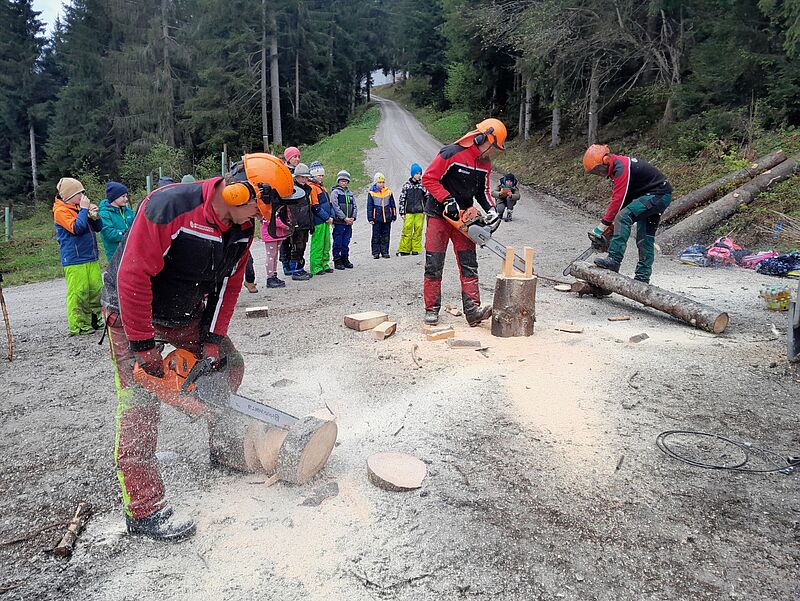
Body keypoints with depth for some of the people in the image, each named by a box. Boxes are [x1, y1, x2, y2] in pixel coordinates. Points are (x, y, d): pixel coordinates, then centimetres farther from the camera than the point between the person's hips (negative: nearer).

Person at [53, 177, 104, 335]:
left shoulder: (79, 207, 15)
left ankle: (95, 321, 21)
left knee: (96, 289, 9)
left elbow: (98, 228, 17)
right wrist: (84, 209, -14)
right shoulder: (61, 211, -6)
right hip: (74, 261, -7)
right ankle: (78, 326, 1)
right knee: (79, 292, -7)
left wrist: (95, 216, -2)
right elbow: (76, 228, -21)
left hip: (91, 258, 7)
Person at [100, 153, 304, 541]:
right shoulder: (170, 206, -32)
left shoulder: (242, 229, -9)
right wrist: (143, 346, -26)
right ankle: (144, 512, -1)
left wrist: (213, 340, -5)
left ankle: (221, 447, 29)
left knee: (229, 366, 9)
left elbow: (228, 285, -1)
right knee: (140, 408, -9)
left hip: (188, 315, 7)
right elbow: (133, 276, -31)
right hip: (133, 315, -7)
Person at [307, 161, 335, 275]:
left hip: (326, 221, 9)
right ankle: (316, 267, 0)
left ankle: (324, 264, 23)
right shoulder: (311, 187, -11)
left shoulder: (322, 187, 20)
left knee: (326, 244, 14)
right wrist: (327, 217, -15)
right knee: (317, 245, -5)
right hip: (318, 222, -9)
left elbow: (329, 203, 20)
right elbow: (315, 207, -18)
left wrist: (331, 216, 5)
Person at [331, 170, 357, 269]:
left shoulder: (350, 193, 15)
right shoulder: (335, 192, -3)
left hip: (349, 223, 5)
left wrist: (353, 218, -2)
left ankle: (345, 259, 20)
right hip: (338, 222, -5)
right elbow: (336, 207, -12)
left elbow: (355, 206, 14)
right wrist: (345, 218, -15)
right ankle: (337, 261, 6)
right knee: (338, 243, 0)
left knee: (346, 243, 11)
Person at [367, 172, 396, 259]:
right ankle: (375, 252, 8)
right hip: (377, 218, -2)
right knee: (376, 236, 2)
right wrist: (370, 218, -3)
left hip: (387, 218, 3)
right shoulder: (371, 193, -1)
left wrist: (394, 216, 13)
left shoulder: (388, 192, 7)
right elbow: (369, 206, 1)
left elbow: (392, 205, 14)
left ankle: (385, 252, 14)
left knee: (386, 236, 7)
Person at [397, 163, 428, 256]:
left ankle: (416, 249, 9)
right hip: (409, 212, -1)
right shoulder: (406, 185, 3)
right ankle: (404, 249, -1)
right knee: (407, 230, -5)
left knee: (418, 231, 1)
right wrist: (402, 212, 1)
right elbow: (402, 199, 4)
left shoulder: (423, 185, 7)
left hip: (420, 212, 1)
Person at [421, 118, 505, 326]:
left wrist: (492, 210, -2)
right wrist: (448, 200, -22)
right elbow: (429, 178, -16)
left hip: (463, 218, 6)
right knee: (433, 266, -1)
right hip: (439, 215, -6)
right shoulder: (452, 154, -16)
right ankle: (432, 310, 9)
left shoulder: (485, 164, 6)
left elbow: (482, 191, 15)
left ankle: (472, 310, -3)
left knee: (469, 265, -2)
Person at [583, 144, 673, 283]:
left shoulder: (621, 168, -22)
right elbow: (618, 197, 11)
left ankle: (614, 260, -27)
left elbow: (618, 200, -25)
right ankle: (642, 276, 15)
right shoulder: (617, 166, 9)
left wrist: (602, 226, -21)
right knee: (645, 236, 10)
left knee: (623, 217, -24)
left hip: (659, 195, -11)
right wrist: (609, 221, 4)